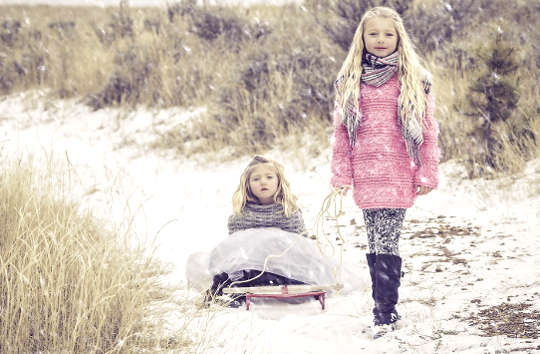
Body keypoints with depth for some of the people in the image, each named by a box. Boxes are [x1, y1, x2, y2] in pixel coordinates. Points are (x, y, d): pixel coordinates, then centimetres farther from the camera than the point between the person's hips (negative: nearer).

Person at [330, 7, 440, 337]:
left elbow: (428, 129, 5)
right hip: (365, 174, 3)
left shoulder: (414, 80, 5)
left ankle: (385, 313, -7)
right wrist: (341, 174, 5)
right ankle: (385, 308, 13)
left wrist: (427, 174, 1)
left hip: (400, 174, -2)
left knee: (387, 243, -9)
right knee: (376, 244, 5)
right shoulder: (350, 81, 10)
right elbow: (341, 130, 11)